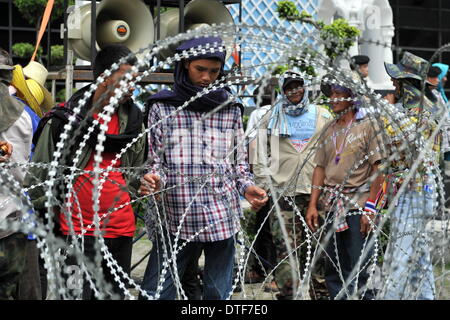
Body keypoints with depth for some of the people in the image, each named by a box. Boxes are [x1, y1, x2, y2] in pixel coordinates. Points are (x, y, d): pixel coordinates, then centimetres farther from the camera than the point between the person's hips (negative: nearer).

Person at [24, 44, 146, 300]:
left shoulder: (133, 118, 7)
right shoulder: (64, 118, -6)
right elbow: (41, 174, 0)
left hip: (122, 228, 5)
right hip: (78, 228, -4)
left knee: (116, 293, 11)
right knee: (77, 293, -5)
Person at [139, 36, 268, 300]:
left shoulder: (230, 110, 10)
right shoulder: (162, 108, 3)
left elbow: (239, 160, 16)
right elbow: (156, 160, 5)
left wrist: (247, 187, -2)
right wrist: (154, 179, -16)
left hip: (222, 217, 2)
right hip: (177, 217, -2)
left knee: (219, 293, 9)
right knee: (155, 292, -2)